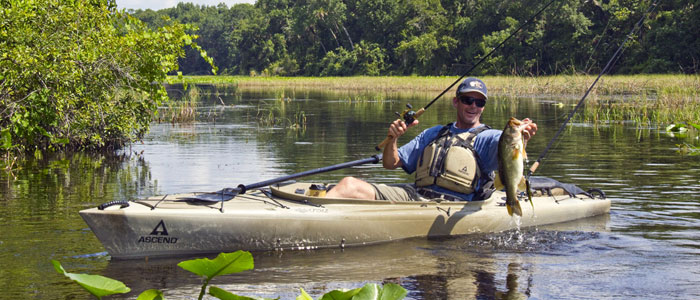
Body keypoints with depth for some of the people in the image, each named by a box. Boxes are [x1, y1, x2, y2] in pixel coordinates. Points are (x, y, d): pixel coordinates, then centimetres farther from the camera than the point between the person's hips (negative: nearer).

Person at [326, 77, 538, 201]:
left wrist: (521, 138, -38)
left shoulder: (488, 137, 11)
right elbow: (391, 164, 26)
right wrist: (392, 139, 4)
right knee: (351, 185, -15)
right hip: (414, 194, 6)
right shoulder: (434, 133, 28)